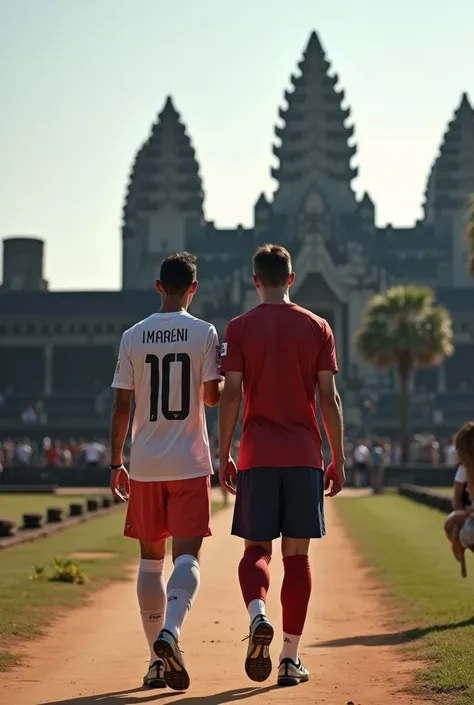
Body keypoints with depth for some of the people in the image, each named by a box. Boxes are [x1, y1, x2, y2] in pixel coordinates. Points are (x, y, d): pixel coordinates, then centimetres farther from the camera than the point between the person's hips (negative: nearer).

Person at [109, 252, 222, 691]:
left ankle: (156, 660, 13)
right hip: (189, 463, -2)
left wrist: (116, 463, 9)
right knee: (186, 555, -4)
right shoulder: (204, 333, -3)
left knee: (150, 558, 11)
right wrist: (220, 371, 17)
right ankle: (170, 631, -30)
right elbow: (212, 397, -4)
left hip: (145, 464, 2)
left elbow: (121, 405, 2)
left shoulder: (132, 337, 3)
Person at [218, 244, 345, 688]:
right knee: (297, 555, 6)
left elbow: (231, 395, -3)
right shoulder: (317, 328, 5)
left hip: (257, 456, -1)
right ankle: (290, 659, 7)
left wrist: (223, 457, 3)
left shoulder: (239, 328, 1)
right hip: (305, 455, 1)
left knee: (256, 549, 8)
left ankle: (258, 617, -22)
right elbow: (329, 399, 2)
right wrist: (338, 460, 8)